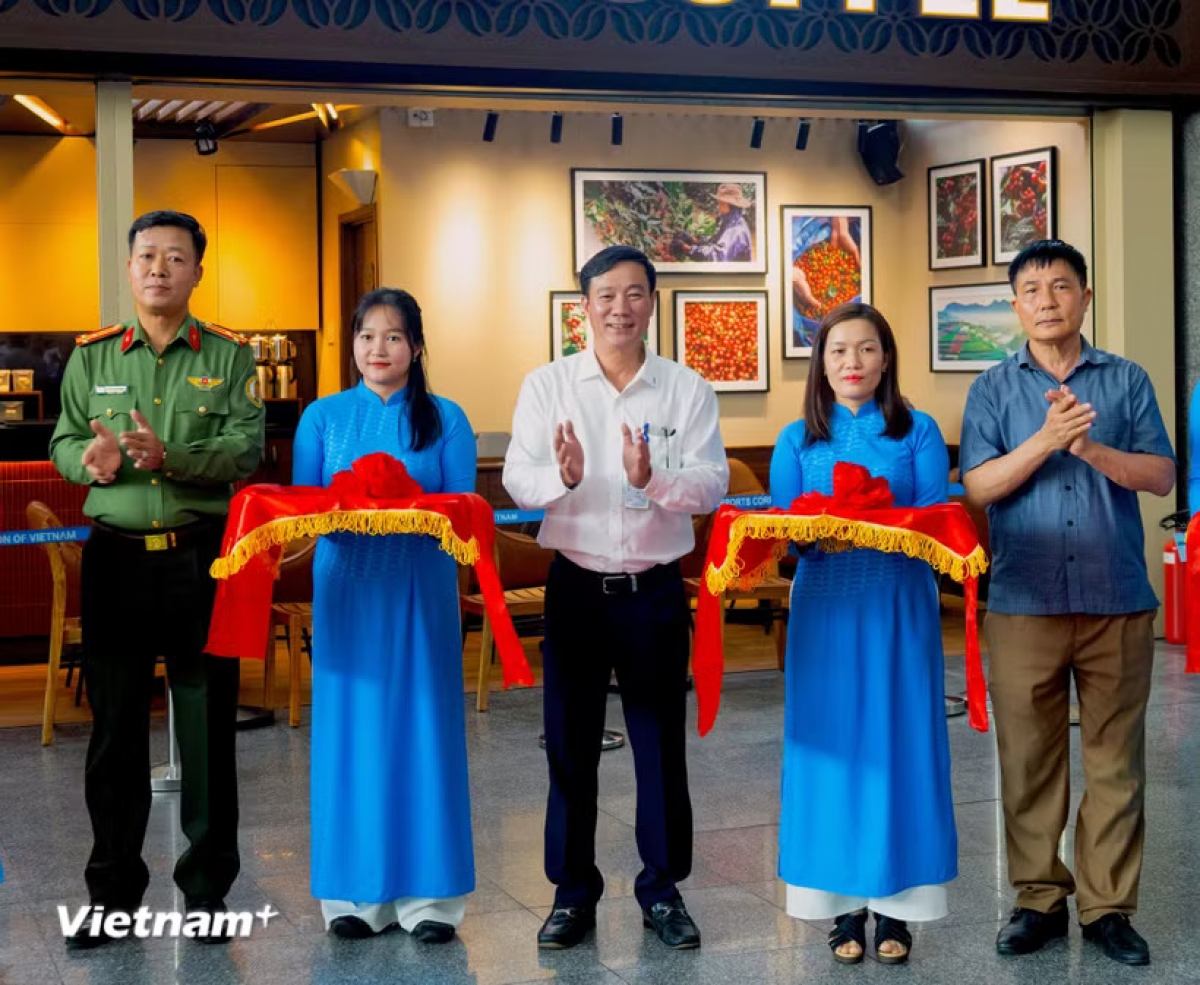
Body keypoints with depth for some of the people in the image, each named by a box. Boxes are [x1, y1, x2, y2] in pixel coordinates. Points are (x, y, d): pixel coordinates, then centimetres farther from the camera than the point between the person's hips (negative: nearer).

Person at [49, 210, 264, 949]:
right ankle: (113, 893, 18)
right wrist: (90, 461, -20)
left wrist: (171, 457, -26)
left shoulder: (230, 356, 2)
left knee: (208, 726, 5)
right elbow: (64, 443, 4)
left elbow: (248, 448, -9)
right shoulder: (92, 355, 8)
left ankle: (208, 887, 18)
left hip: (203, 557, -1)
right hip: (117, 558, 2)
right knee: (115, 728, 7)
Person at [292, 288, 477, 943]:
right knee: (350, 729, 1)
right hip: (346, 587, 1)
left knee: (420, 727, -1)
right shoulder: (323, 417, 9)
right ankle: (356, 894, 9)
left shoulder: (445, 420, 6)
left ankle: (428, 896, 5)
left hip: (419, 591, -1)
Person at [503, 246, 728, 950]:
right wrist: (562, 476, -30)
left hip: (656, 589, 0)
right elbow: (518, 482, -8)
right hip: (575, 585, 1)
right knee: (570, 742, 8)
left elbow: (713, 486, -10)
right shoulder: (547, 385, 0)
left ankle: (663, 889, 23)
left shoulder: (687, 389, -1)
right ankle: (573, 892, 22)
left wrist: (652, 478, -30)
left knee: (660, 741, 8)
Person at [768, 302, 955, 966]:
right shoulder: (798, 441, 8)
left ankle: (896, 907, 10)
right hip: (825, 606, 1)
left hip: (899, 607, -1)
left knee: (896, 745, 1)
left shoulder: (918, 433, 4)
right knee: (833, 747, 3)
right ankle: (844, 906, 13)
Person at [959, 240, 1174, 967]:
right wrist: (1045, 439, -18)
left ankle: (1108, 905, 13)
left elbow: (1162, 476, -1)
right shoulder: (994, 389, 7)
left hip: (1118, 600, 0)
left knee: (1116, 761, 4)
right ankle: (1039, 900, 16)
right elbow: (978, 487, -4)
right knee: (1030, 761, 5)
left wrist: (1090, 448, -16)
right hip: (1024, 602, 0)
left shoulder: (1127, 380, 7)